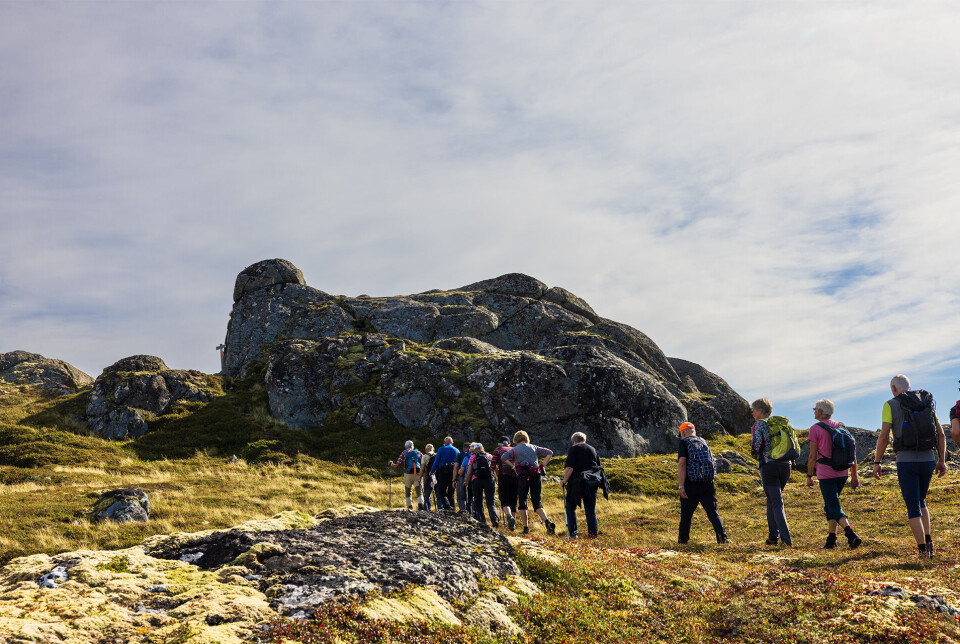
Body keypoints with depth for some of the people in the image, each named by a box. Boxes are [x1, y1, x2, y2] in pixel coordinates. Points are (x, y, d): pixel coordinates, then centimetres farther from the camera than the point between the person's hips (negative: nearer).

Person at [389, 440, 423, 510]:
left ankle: (410, 506, 11)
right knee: (419, 491, -3)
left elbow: (397, 466, 1)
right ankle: (420, 503, -25)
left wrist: (391, 464, 20)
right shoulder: (417, 452, 11)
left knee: (408, 491, 18)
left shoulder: (403, 453, 8)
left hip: (408, 474, 0)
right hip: (417, 474, 0)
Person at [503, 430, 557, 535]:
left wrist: (513, 466, -2)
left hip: (523, 476, -2)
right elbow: (549, 453, 14)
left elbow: (504, 457, -9)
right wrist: (543, 466, 12)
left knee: (522, 503, 10)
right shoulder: (534, 447, 17)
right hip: (536, 476, 3)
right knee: (537, 502, 4)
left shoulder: (515, 449, 8)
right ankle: (547, 522, -19)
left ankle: (526, 528, 8)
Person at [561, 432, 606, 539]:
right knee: (591, 509, 12)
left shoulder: (573, 450, -3)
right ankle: (593, 532, 6)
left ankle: (572, 532, 4)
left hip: (577, 482, -4)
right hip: (592, 483, 5)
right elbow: (599, 467, 17)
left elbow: (569, 468, -13)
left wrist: (564, 481, -2)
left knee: (571, 507, 9)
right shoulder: (592, 449, 14)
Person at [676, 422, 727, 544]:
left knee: (686, 514, 8)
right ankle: (722, 537, -7)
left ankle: (683, 540, 14)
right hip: (708, 484, 4)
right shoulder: (703, 442, 17)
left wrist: (681, 486, -15)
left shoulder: (684, 443, -1)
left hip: (691, 485, -4)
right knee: (713, 512, 5)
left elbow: (682, 463, -13)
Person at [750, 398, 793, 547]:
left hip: (769, 465, -6)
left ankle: (786, 538, -14)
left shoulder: (759, 424, -2)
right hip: (785, 465, 6)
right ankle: (773, 536, 20)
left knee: (776, 503, -6)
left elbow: (756, 447, -8)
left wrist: (752, 438, 10)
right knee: (772, 499, 19)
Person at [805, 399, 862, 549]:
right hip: (842, 473, 6)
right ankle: (831, 538, 15)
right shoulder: (841, 427, 9)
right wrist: (854, 475, 12)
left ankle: (851, 534, -21)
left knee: (834, 507, -2)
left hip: (825, 474, -6)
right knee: (830, 504, 18)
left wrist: (809, 476, 0)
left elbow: (813, 456, -9)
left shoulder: (815, 429, -8)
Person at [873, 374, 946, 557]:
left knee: (913, 507, 5)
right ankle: (928, 541, 13)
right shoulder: (927, 403, 12)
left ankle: (923, 549, 1)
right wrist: (941, 460, 17)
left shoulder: (891, 405, -2)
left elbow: (884, 436, -9)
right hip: (928, 460, 4)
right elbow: (941, 434, 9)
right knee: (920, 501, 24)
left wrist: (876, 462, -1)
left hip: (906, 461, -4)